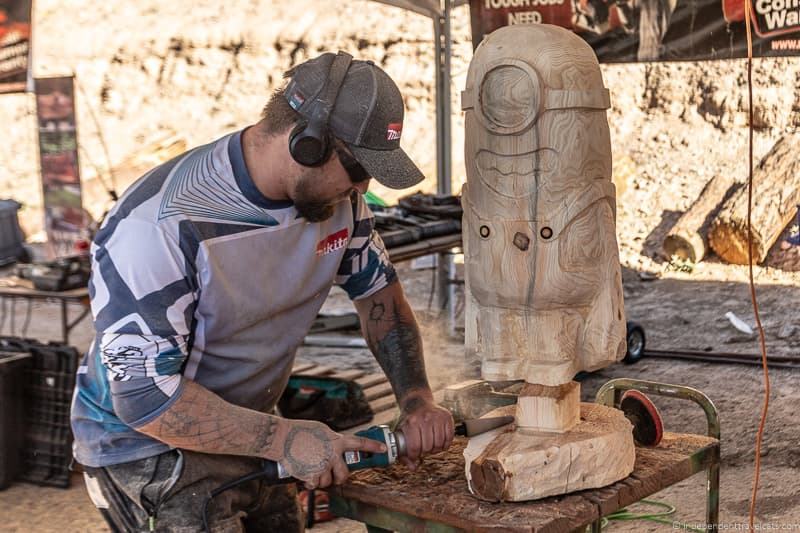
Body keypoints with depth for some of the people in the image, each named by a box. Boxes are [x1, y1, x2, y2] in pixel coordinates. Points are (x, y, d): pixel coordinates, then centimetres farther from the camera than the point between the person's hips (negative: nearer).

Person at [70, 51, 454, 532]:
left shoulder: (335, 193, -8)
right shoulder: (158, 226, -29)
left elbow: (378, 291, 6)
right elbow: (142, 394, -27)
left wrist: (417, 400, -6)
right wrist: (280, 437, -29)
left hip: (245, 433, 7)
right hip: (149, 447, -6)